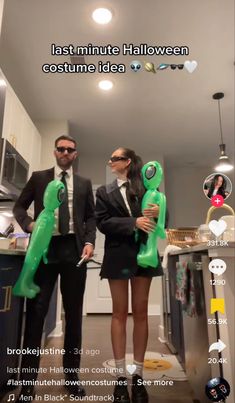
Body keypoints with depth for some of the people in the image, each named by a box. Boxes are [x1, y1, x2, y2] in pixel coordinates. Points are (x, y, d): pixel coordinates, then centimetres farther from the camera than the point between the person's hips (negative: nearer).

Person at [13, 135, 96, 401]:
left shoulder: (84, 183, 14)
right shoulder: (38, 177, 11)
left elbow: (91, 216, 12)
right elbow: (19, 206, 11)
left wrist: (89, 242, -4)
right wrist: (29, 224, -9)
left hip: (74, 249, 2)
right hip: (44, 247, -1)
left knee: (74, 313, 8)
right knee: (36, 312, 1)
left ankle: (71, 374, 23)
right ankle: (28, 380, 14)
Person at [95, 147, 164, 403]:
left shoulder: (147, 188, 8)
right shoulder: (104, 192, 8)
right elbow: (102, 222, -6)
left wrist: (158, 214, -17)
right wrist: (133, 222, -18)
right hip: (118, 255, 0)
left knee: (141, 313, 7)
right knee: (120, 313, 4)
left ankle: (138, 375, 19)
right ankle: (120, 376, 15)